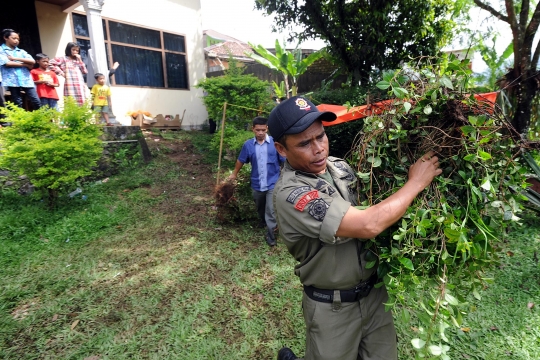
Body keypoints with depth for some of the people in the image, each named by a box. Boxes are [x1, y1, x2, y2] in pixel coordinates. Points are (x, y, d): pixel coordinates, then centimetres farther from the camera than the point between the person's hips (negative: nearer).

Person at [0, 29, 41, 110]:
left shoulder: (21, 51, 18)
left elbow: (32, 62, 3)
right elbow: (7, 63, -10)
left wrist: (15, 58, -5)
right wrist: (25, 64, -2)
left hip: (26, 80, 3)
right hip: (12, 81, -3)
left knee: (36, 102, -4)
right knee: (17, 104, -1)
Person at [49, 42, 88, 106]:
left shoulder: (77, 60, 26)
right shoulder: (64, 58, 8)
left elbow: (85, 71, 14)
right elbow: (50, 63, 1)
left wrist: (80, 60, 9)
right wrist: (61, 72, -1)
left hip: (81, 86, 6)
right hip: (71, 85, -6)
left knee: (83, 105, 0)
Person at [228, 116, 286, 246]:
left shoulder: (275, 142, -12)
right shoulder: (248, 145, -5)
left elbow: (284, 161, -6)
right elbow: (241, 161, 9)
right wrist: (234, 174, 19)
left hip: (273, 183, -3)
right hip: (257, 184, 4)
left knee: (271, 210, -4)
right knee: (260, 209, 23)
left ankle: (270, 234, 15)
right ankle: (264, 223, 51)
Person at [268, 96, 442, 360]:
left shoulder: (340, 166, -4)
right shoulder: (289, 194, -29)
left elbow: (371, 202, 12)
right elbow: (368, 225, -33)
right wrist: (416, 182, -21)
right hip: (333, 306, -6)